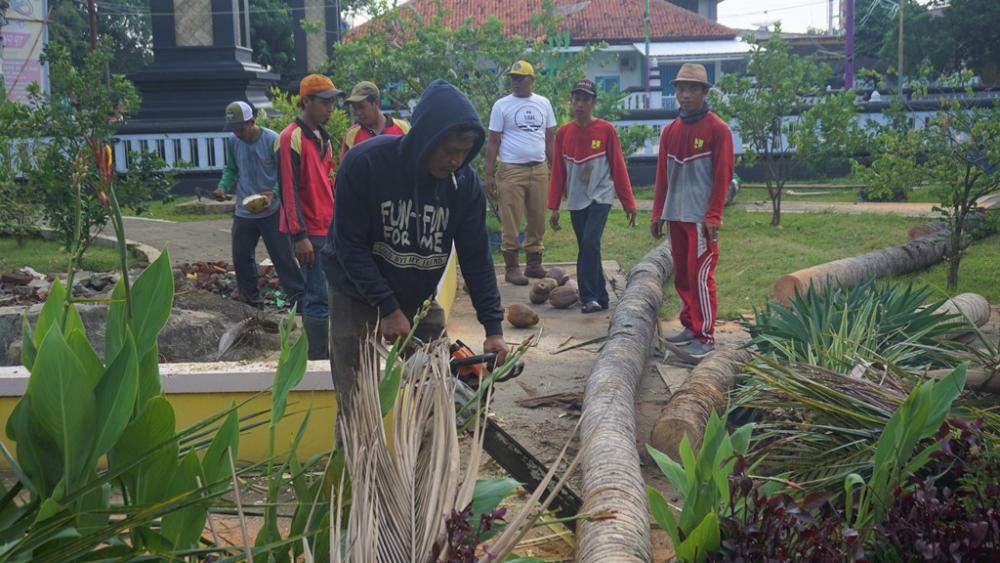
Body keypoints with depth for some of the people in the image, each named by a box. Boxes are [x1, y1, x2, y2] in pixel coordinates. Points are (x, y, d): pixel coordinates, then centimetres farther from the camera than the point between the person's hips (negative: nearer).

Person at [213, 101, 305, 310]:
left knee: (283, 256, -2)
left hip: (271, 211, -5)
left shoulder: (272, 140, -14)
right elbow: (231, 170, 13)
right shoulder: (233, 142, 1)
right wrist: (223, 186, -8)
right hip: (243, 212, 5)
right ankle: (250, 300, 24)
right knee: (242, 257, 11)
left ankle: (298, 297, 7)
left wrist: (273, 193, -29)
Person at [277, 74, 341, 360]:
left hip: (327, 229, 9)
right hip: (309, 233, -9)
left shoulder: (322, 138, 16)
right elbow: (289, 190, -17)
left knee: (316, 294, 13)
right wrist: (300, 236, -20)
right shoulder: (291, 138, -12)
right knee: (319, 297, -9)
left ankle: (316, 354, 20)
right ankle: (319, 358, -5)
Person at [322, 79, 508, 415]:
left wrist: (493, 327, -14)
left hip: (420, 299, 4)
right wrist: (388, 309, -22)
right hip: (358, 297, -3)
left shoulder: (465, 181, -12)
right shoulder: (364, 163, -23)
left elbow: (476, 258, -8)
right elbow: (350, 246, -19)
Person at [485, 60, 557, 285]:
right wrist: (489, 175, -6)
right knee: (511, 222, -4)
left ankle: (534, 263, 17)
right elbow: (493, 142, 0)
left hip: (539, 169, 4)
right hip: (511, 170, -3)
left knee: (538, 220, 7)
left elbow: (550, 138, 15)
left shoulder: (543, 103, 11)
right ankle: (512, 267, 2)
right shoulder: (502, 105, 1)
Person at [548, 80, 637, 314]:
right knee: (587, 249, 7)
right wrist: (554, 207, 6)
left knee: (590, 244, -18)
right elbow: (558, 172, 7)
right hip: (575, 201, 4)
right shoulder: (563, 133, 4)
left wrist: (628, 203, -2)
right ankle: (599, 298, 17)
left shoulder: (606, 130, -5)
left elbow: (618, 167, -2)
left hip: (600, 196, -4)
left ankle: (589, 297, -12)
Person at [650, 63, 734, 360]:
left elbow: (722, 176, -9)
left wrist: (713, 216, -14)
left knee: (700, 276, -7)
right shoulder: (670, 131, 12)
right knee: (681, 274, 11)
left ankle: (705, 336, -1)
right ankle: (690, 326, 22)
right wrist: (658, 213, 13)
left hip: (701, 218, -6)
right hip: (675, 215, 6)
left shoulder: (717, 129, -6)